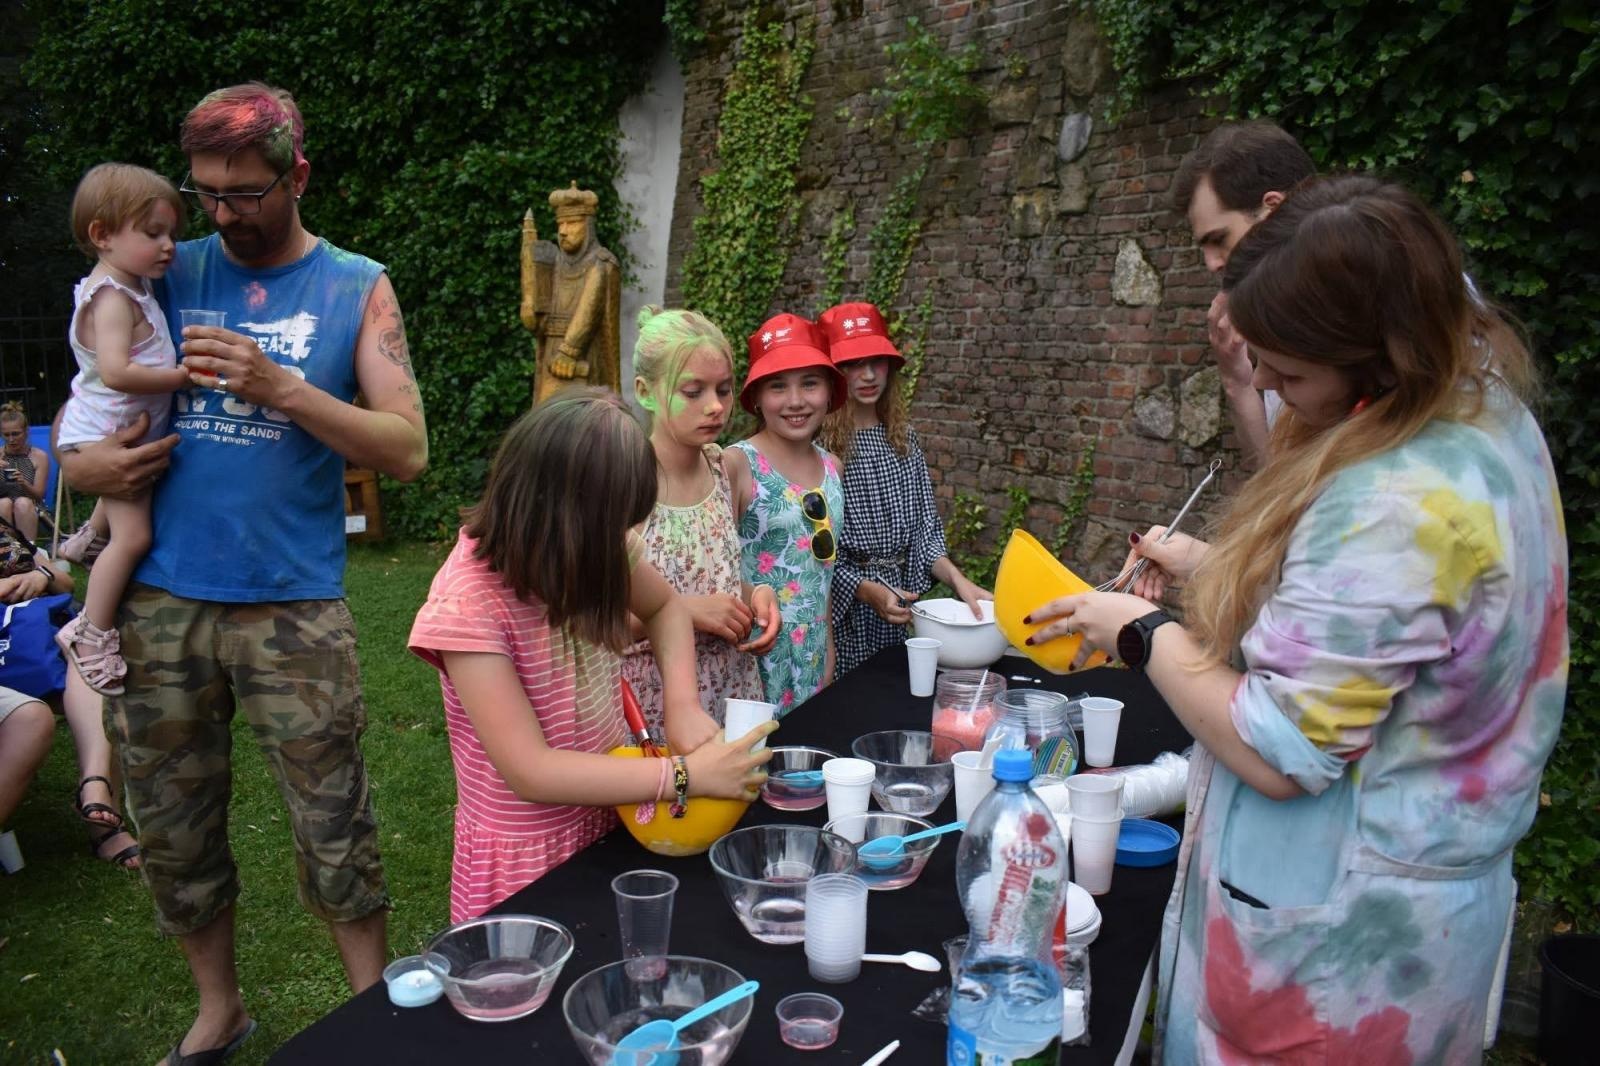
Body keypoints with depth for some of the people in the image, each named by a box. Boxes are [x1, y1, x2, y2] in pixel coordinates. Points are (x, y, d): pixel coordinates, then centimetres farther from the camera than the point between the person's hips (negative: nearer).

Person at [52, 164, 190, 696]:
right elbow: (115, 371, -35)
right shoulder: (113, 299, -23)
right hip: (108, 434, -10)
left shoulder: (132, 288, 7)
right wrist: (184, 375, -28)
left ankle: (89, 536, 61)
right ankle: (92, 634, -6)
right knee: (133, 534, -15)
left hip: (131, 432, 10)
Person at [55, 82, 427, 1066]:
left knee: (335, 825, 3)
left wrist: (284, 391, -17)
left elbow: (407, 450, -5)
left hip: (294, 605, -3)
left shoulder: (358, 289, 2)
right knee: (174, 827, 13)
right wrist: (79, 460, -4)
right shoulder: (169, 274, 9)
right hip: (163, 599, 3)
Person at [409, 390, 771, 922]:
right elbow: (531, 772, -28)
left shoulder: (594, 547, -12)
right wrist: (688, 775, -26)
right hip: (528, 859, -5)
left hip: (610, 820, 6)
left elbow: (665, 607, 8)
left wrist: (682, 703, -10)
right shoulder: (468, 603, -28)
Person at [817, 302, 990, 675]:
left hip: (898, 602, 6)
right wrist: (867, 589, -21)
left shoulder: (903, 437, 5)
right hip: (843, 603, -5)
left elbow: (924, 526, 6)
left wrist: (958, 580, -7)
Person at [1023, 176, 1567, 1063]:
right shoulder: (1488, 413, -2)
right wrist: (1217, 569, 5)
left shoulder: (1391, 508, -33)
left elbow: (1276, 754, -27)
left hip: (1343, 935, -9)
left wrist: (1145, 633, -14)